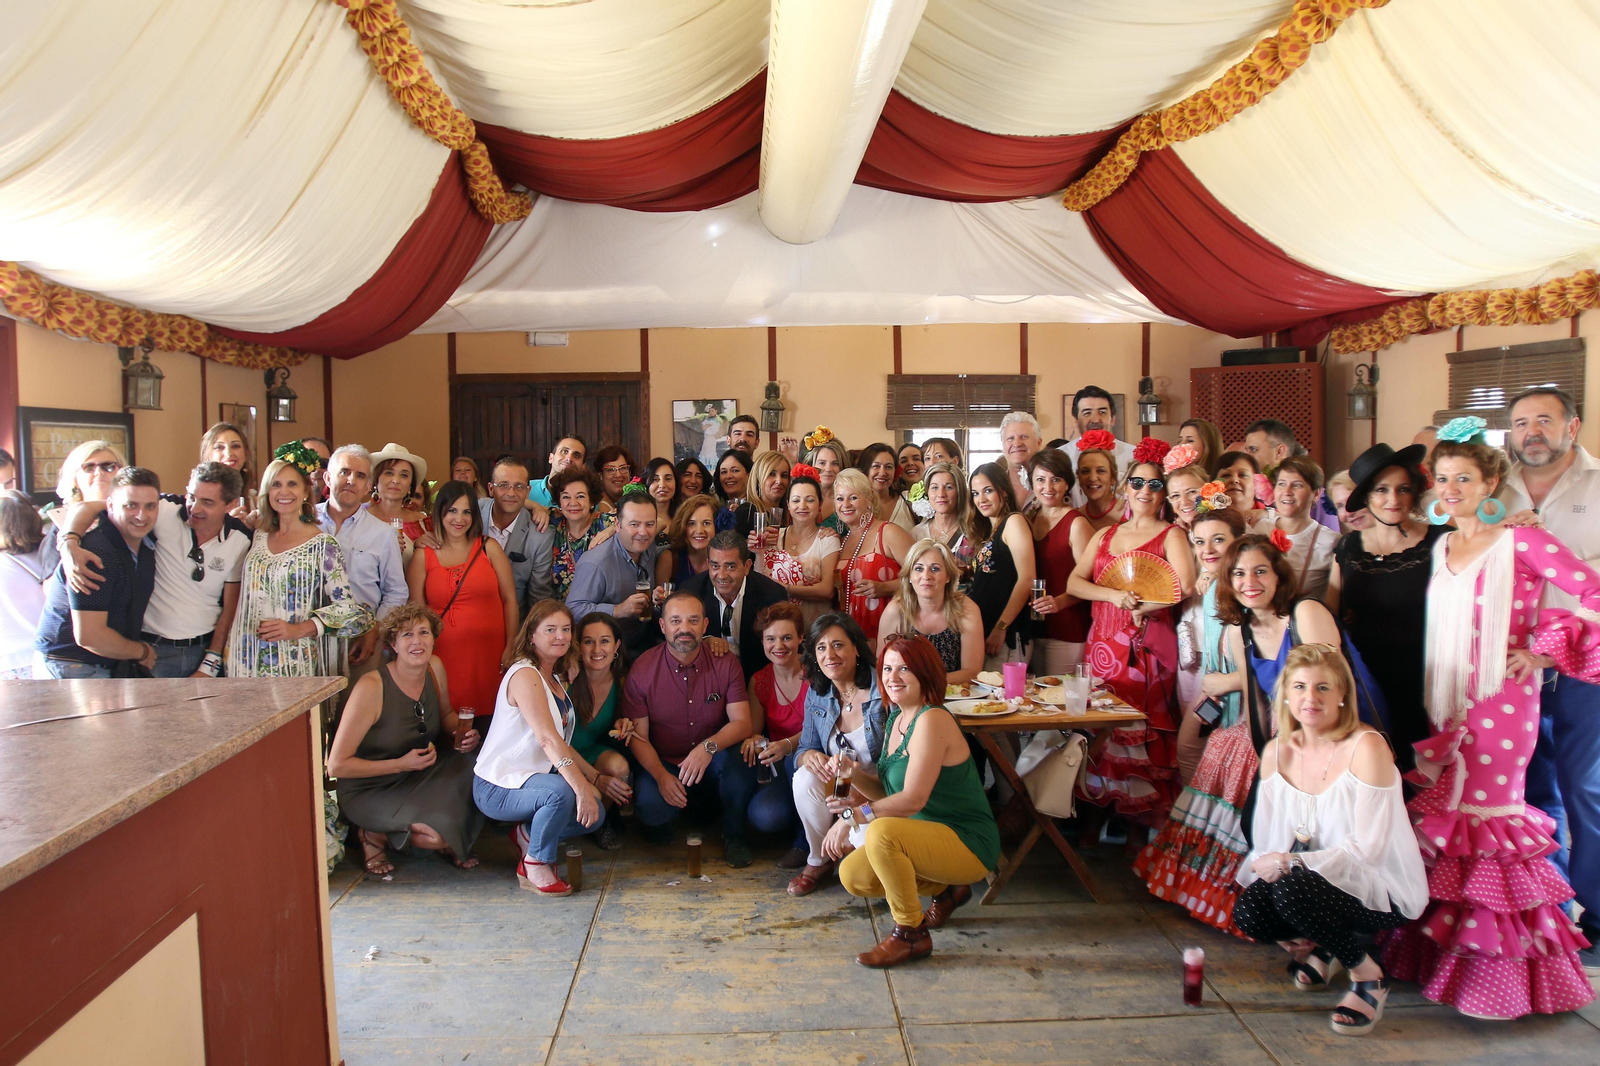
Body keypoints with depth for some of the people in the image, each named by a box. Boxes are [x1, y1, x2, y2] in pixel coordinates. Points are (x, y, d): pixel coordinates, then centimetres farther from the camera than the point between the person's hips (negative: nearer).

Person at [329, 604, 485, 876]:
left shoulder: (435, 668, -6)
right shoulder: (371, 688, -24)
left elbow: (446, 715, 16)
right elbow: (336, 765, -19)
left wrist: (461, 734, -7)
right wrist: (401, 764, -24)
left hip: (421, 773, 7)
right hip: (370, 791, -6)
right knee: (442, 834, -28)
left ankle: (447, 845, 6)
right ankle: (375, 835, 3)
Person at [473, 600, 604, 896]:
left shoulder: (556, 680, 13)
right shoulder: (525, 675, -17)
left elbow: (561, 743, 13)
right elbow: (547, 738, -29)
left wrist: (596, 777, 2)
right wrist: (582, 788, -35)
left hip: (532, 777, 9)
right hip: (498, 787, -9)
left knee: (594, 812, -9)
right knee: (561, 792, -35)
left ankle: (528, 833, 13)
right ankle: (536, 865, -12)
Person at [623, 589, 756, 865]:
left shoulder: (725, 663, -7)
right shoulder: (642, 669, -9)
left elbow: (742, 723, -12)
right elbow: (638, 736, -7)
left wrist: (709, 747, -32)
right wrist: (661, 775, -24)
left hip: (713, 763, 1)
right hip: (663, 764, -1)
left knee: (738, 757, -32)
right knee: (649, 804, -31)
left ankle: (734, 835, -5)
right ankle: (660, 824, 10)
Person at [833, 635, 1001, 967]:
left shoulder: (932, 720, -20)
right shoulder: (896, 720, 9)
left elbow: (913, 799, -27)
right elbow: (886, 792, 9)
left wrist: (854, 815, -30)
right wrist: (853, 774, -9)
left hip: (968, 844, -10)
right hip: (927, 838, 10)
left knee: (881, 832, -33)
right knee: (852, 876, 0)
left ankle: (910, 933, -12)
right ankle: (946, 890, 18)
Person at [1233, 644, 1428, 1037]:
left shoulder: (1366, 747, -17)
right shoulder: (1277, 752, 1)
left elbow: (1367, 850, -20)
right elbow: (1266, 840, 3)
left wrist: (1290, 862, -26)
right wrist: (1265, 866, -15)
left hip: (1381, 890, -5)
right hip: (1310, 884, 5)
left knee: (1291, 889, -32)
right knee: (1247, 910, -22)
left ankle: (1369, 977, -5)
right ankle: (1319, 946, 13)